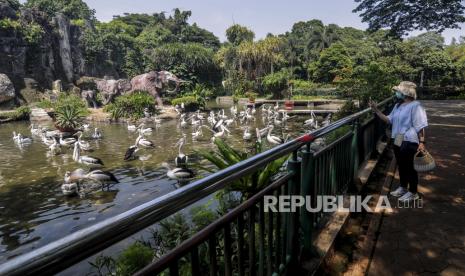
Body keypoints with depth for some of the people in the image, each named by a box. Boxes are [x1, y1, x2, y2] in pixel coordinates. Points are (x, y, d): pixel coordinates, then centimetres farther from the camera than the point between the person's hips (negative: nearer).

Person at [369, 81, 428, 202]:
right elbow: (389, 120, 12)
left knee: (410, 167, 4)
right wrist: (376, 110, 5)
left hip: (409, 143, -8)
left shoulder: (415, 106, -15)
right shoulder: (398, 105, 10)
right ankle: (403, 188, 36)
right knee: (401, 165, 19)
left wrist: (421, 142, -19)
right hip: (398, 141, 8)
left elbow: (420, 126, -16)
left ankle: (413, 192, 19)